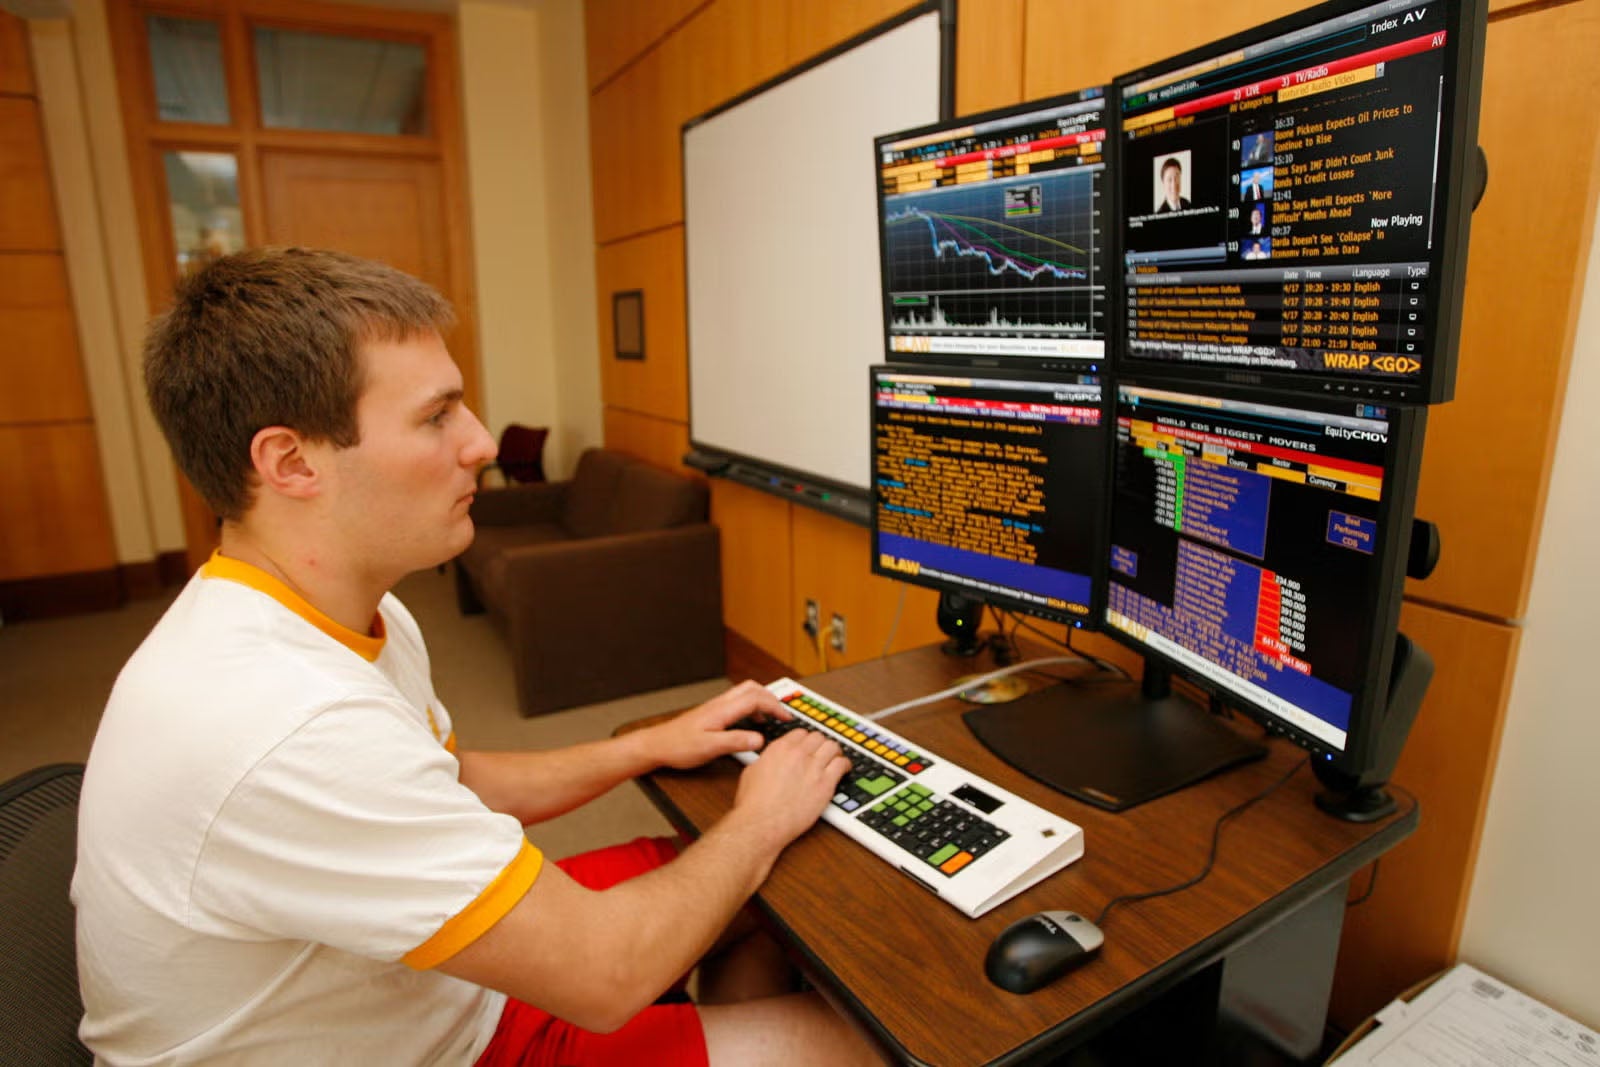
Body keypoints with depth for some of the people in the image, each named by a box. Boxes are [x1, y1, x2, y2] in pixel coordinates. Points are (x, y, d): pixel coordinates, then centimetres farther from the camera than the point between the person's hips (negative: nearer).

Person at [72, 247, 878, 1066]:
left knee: (760, 896, 11)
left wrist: (650, 745, 1)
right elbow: (604, 976, -29)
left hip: (438, 972, 8)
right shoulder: (286, 727, -36)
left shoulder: (354, 618, -5)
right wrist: (760, 822, -13)